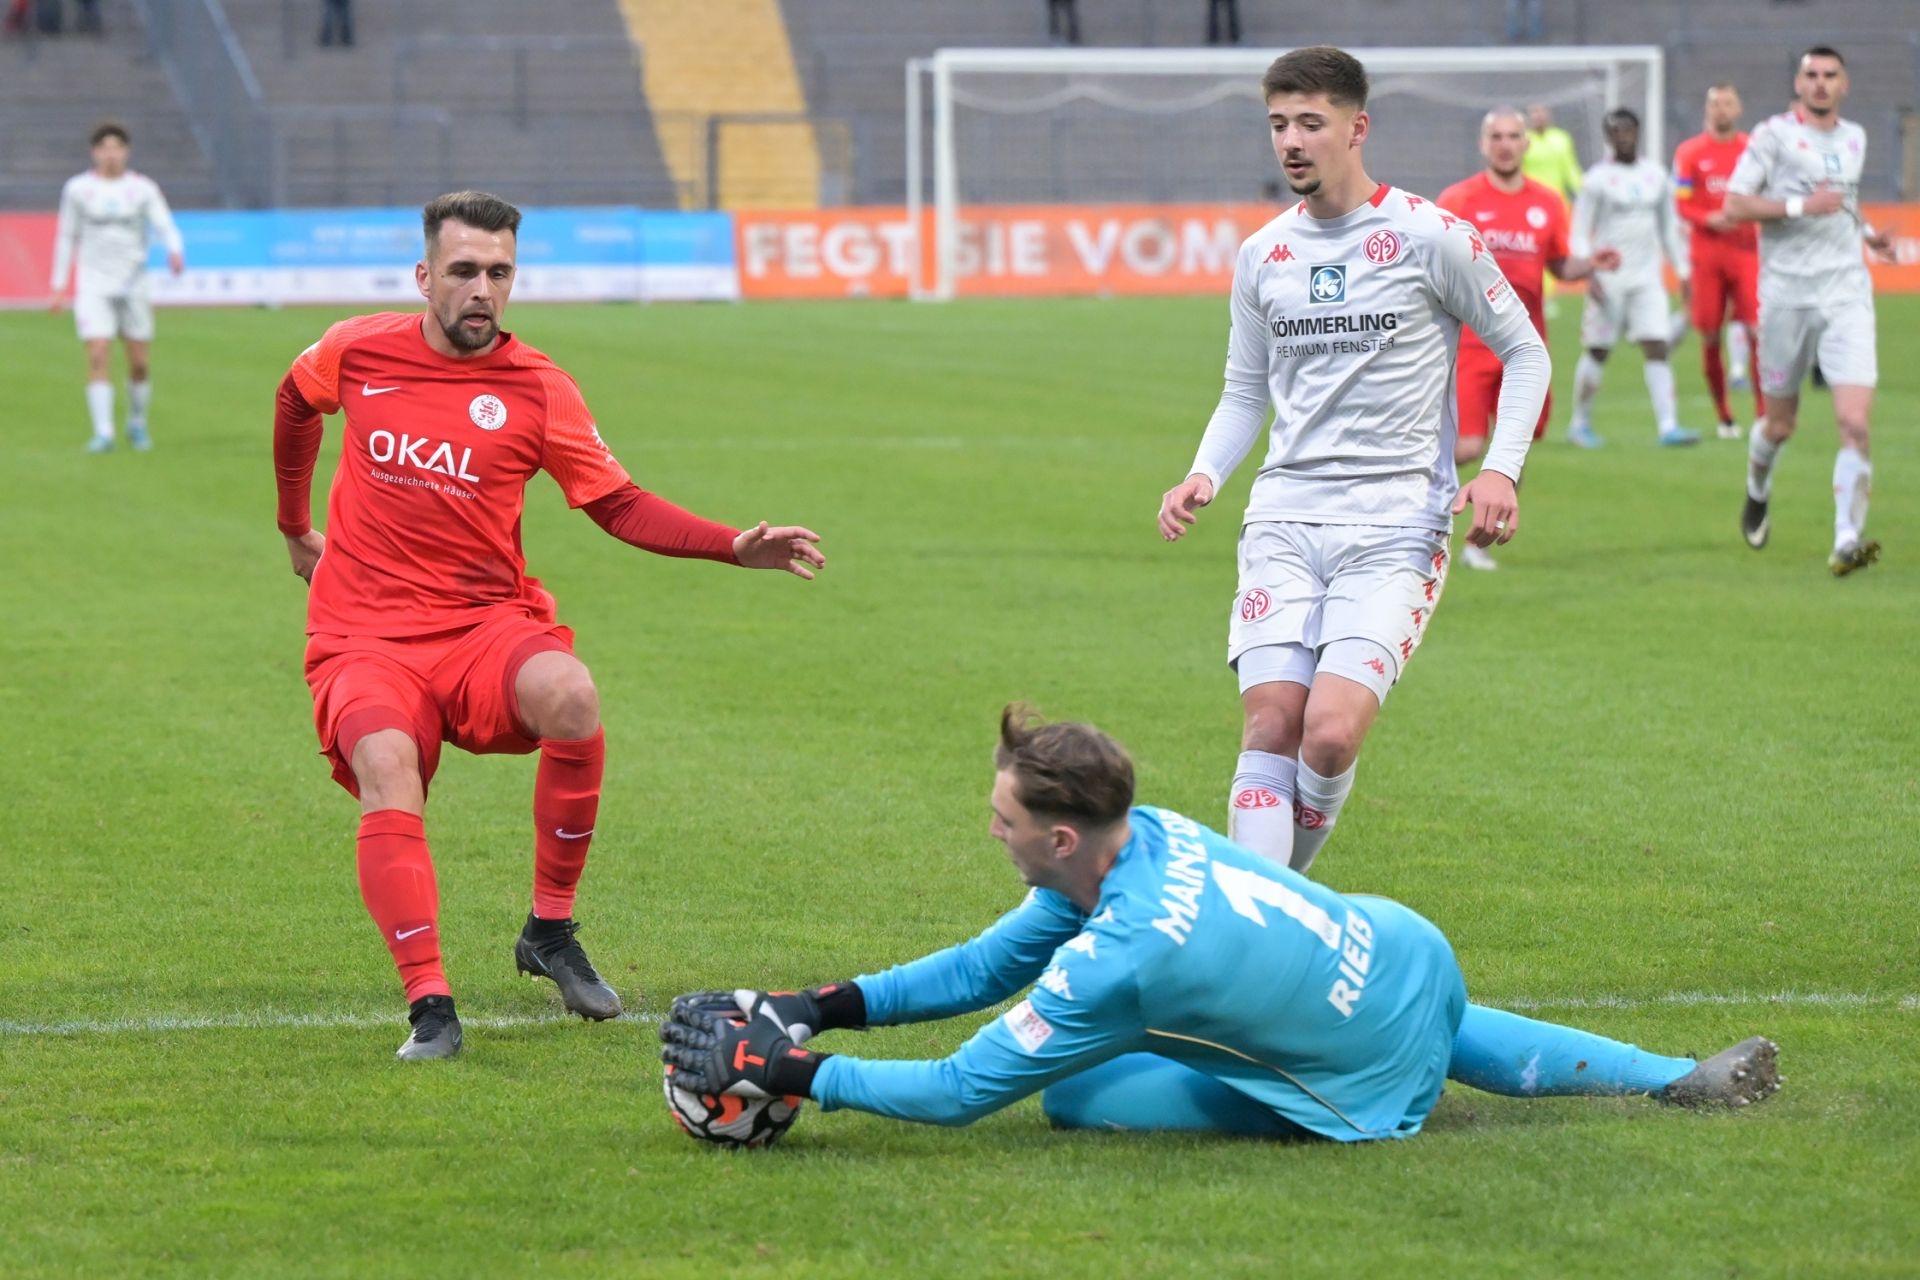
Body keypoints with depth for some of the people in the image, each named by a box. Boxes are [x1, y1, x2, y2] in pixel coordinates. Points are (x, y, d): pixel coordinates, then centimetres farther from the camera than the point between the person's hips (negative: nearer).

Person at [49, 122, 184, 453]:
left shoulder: (143, 189, 1)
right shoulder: (78, 189, 3)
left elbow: (165, 226, -10)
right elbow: (66, 236, 10)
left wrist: (175, 251, -32)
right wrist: (59, 285, 9)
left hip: (133, 286, 1)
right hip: (93, 286, -1)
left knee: (140, 363, 4)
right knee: (98, 358, -14)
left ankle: (137, 424, 26)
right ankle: (103, 432, -16)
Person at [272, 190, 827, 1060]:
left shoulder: (537, 388, -2)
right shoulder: (358, 352, 1)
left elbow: (621, 506, 1)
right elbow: (296, 401, 24)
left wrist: (736, 548, -12)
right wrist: (294, 525, 33)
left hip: (486, 626, 0)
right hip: (367, 636, 0)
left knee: (571, 695, -33)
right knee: (386, 769, -32)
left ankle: (550, 932, -13)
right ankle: (429, 1007, -30)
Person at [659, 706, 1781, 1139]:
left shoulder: (1119, 958, -32)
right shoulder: (1142, 834, -7)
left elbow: (958, 1093, -27)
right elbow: (987, 967, 1)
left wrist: (798, 1074, -23)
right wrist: (827, 1007, -8)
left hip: (1375, 1077, -7)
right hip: (1410, 951, 7)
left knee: (1074, 1094, -9)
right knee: (1469, 1045, 43)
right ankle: (1682, 1079, 39)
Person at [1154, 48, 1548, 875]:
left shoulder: (1430, 237, -3)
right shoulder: (1262, 256, 10)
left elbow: (1524, 352, 6)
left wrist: (1500, 469, -8)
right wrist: (1205, 476, 1)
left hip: (1394, 526, -4)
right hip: (1284, 515, 4)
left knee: (1332, 734, -17)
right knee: (1270, 724, -11)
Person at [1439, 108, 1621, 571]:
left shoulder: (1546, 204, 8)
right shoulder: (1458, 200, -2)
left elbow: (1560, 267, 16)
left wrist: (1592, 264, -2)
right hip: (1469, 342, -4)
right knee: (1467, 449, -14)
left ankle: (1478, 542, 19)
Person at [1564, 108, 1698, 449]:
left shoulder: (1656, 176, 10)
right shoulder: (1597, 179, -4)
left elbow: (1669, 229, 18)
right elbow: (1579, 234, -5)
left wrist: (1682, 271, 14)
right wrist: (1588, 274, -17)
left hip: (1647, 279, 4)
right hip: (1608, 278, -4)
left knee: (1657, 348, -8)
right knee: (1597, 352, 3)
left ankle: (1668, 426, -14)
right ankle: (1580, 423, 18)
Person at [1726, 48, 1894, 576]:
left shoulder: (1854, 138, 13)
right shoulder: (1774, 135, -4)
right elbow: (1735, 205, -11)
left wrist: (1867, 231, 14)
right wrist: (1800, 206, -21)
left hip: (1847, 293, 3)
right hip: (1787, 294, -3)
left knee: (1855, 423, -14)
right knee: (1780, 425, 10)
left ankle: (1847, 541, -16)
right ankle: (1758, 491, 43)